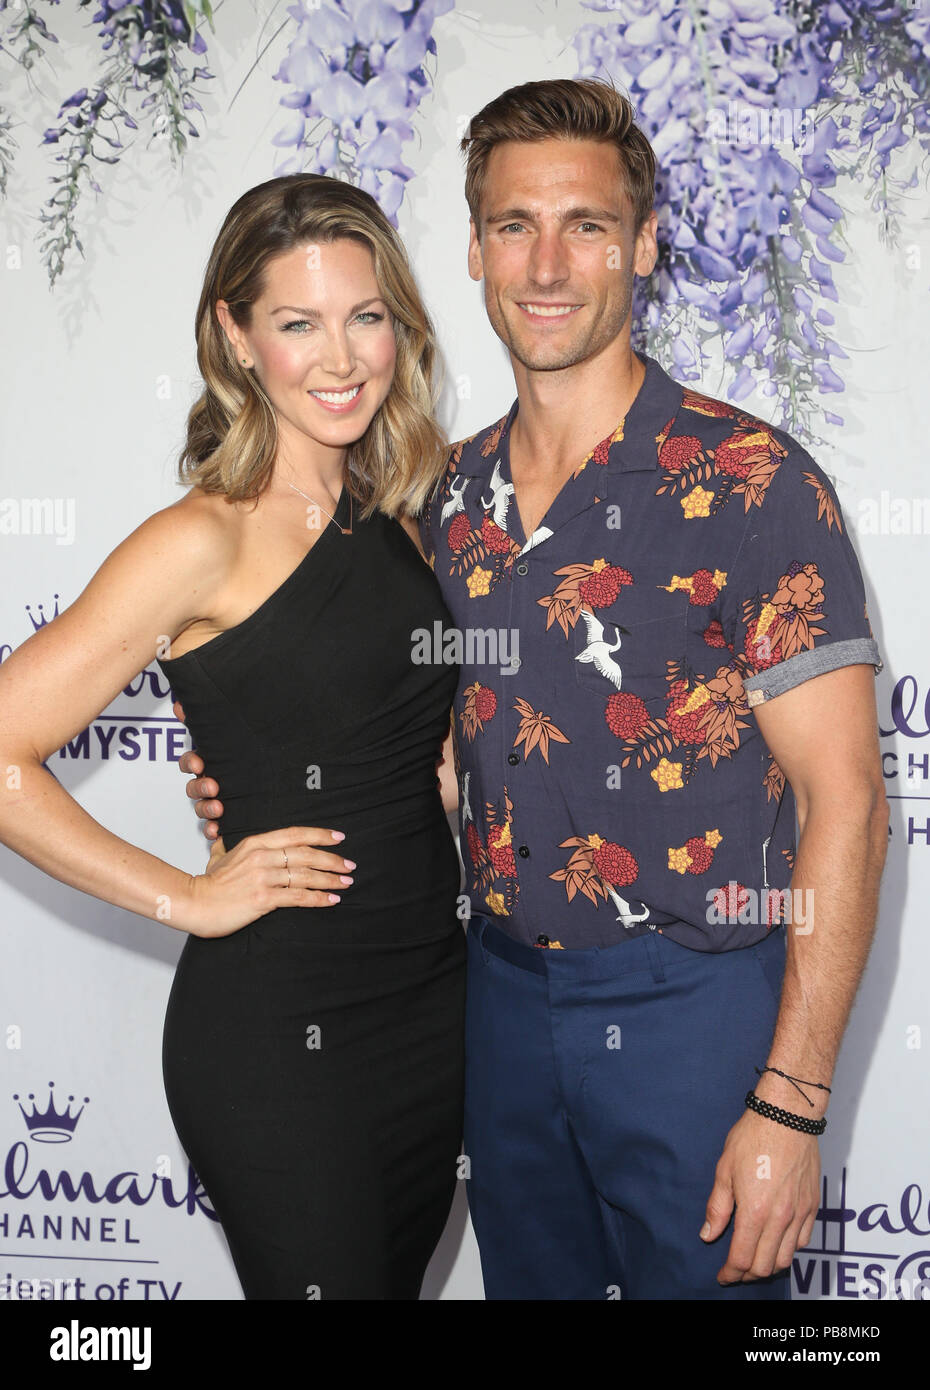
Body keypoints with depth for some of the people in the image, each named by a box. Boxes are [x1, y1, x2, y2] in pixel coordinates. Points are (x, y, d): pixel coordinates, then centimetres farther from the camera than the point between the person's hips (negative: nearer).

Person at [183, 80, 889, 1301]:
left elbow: (845, 803, -14)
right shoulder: (450, 494, 4)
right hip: (507, 993, 6)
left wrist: (790, 1105, -17)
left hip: (692, 1006, -5)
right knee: (528, 1280, 20)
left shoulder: (747, 480, -14)